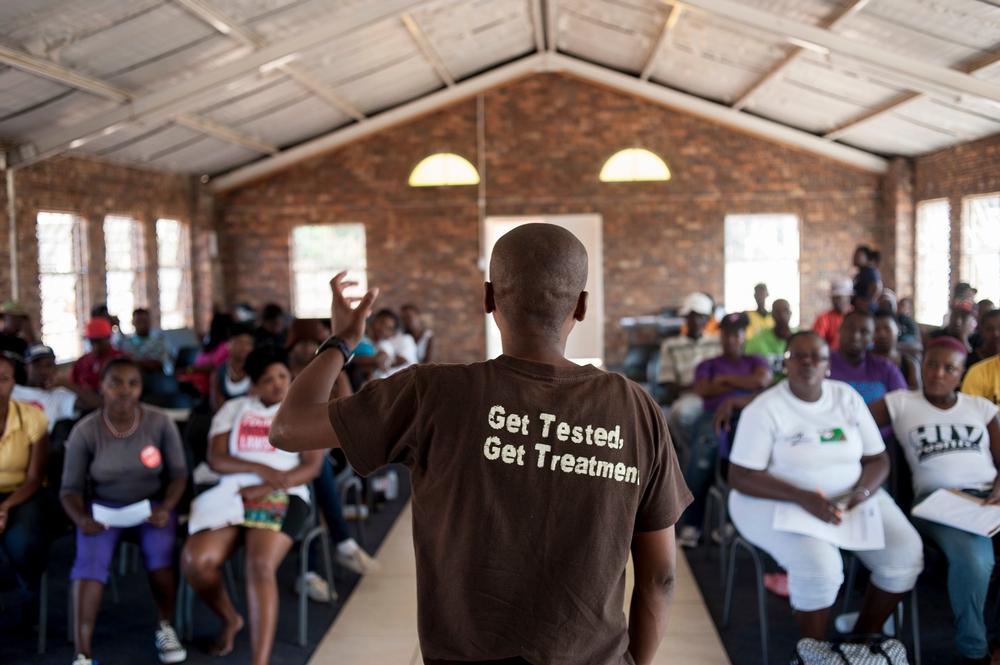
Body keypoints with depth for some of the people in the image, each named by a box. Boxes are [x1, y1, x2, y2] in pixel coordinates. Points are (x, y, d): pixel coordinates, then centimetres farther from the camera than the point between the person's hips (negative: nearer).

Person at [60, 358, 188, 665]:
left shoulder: (161, 424, -8)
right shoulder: (84, 431, -9)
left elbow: (179, 474, -1)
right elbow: (70, 488, -3)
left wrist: (166, 508, -20)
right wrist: (81, 518, -24)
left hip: (152, 504, 0)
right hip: (103, 507, 0)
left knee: (160, 551, -30)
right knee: (89, 559, -29)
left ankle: (165, 628, -4)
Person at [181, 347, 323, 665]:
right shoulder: (232, 409, 14)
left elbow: (311, 467, -1)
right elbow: (216, 460, 3)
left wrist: (265, 488, -14)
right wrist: (260, 468, -14)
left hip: (283, 498, -3)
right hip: (232, 495, 3)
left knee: (261, 565, -31)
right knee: (195, 559, -23)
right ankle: (230, 619, 7)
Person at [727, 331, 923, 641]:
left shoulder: (847, 397, 3)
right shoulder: (764, 409, -11)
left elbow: (878, 460, 7)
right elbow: (741, 477, -16)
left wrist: (862, 493, -16)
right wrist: (803, 498, -27)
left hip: (849, 497, 5)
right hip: (780, 503, -5)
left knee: (905, 555, -16)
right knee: (819, 566, -32)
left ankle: (865, 636, 8)